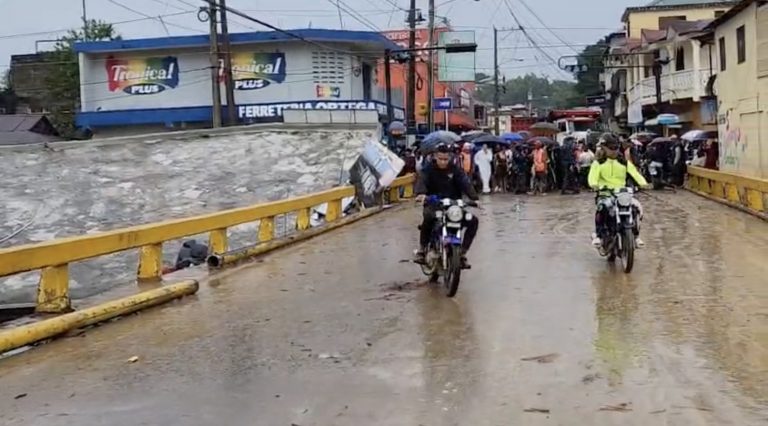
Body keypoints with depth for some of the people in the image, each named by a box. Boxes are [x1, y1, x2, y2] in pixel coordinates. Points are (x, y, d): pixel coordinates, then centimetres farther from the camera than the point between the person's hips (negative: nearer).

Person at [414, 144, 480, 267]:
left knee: (473, 221, -16)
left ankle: (462, 252, -2)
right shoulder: (428, 169, -3)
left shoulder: (455, 170, 3)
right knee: (428, 218, -37)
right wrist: (421, 194, -46)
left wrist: (474, 198, -30)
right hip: (433, 205, -3)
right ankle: (421, 250, -19)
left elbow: (466, 183, -12)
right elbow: (421, 181, -22)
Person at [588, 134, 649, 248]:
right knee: (601, 207, -34)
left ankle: (636, 235, -2)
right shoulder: (599, 162, 4)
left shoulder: (624, 162, 10)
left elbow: (634, 172, -4)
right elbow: (593, 175, -12)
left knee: (637, 207, -18)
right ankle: (597, 235, -22)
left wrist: (643, 182, -23)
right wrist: (594, 184, -36)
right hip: (605, 193, -3)